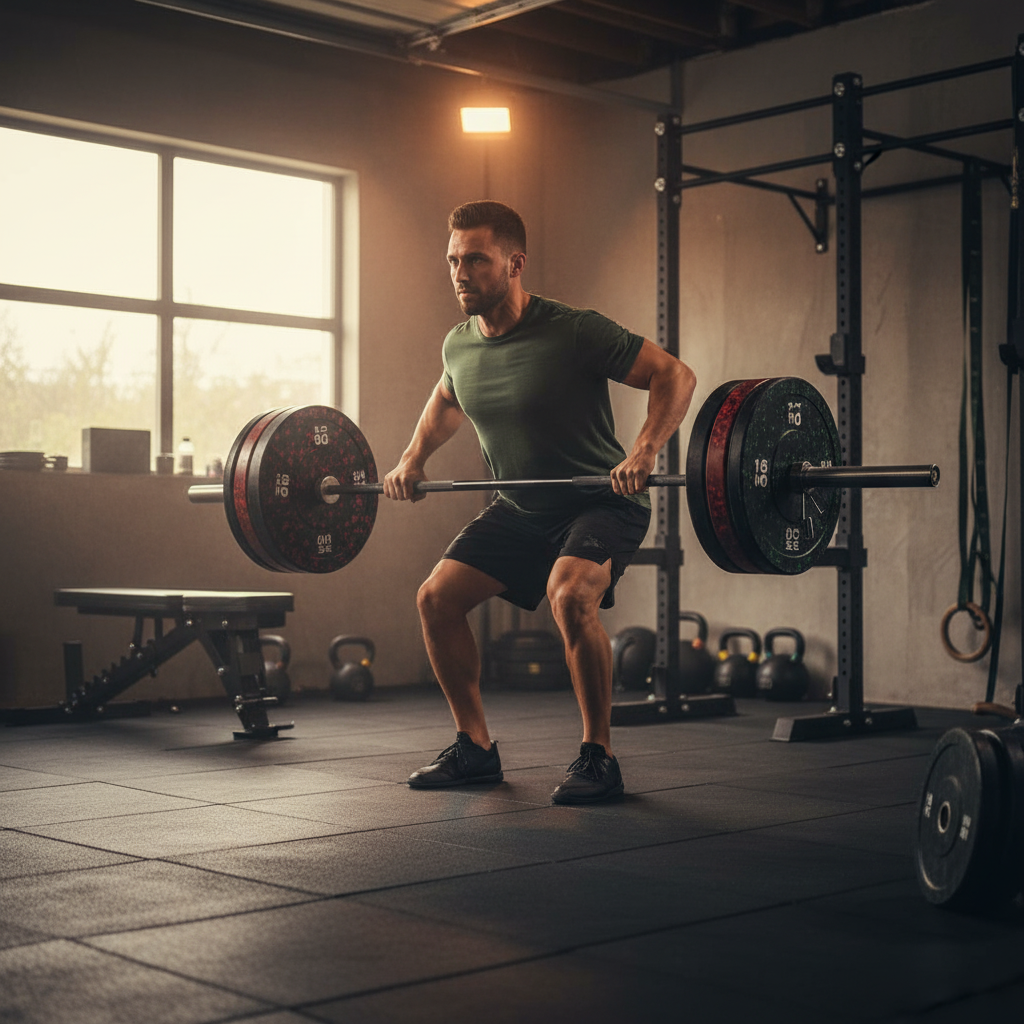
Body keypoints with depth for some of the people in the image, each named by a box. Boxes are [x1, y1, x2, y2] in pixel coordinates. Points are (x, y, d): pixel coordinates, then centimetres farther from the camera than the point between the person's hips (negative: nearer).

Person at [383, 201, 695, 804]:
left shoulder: (573, 333, -23)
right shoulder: (459, 345, -2)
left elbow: (675, 375, -21)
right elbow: (447, 400, 22)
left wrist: (644, 453, -34)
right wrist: (414, 458, 9)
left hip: (600, 502, -7)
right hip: (521, 506, 7)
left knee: (569, 596, -33)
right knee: (437, 597, -3)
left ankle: (599, 757, -17)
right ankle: (476, 748, 11)